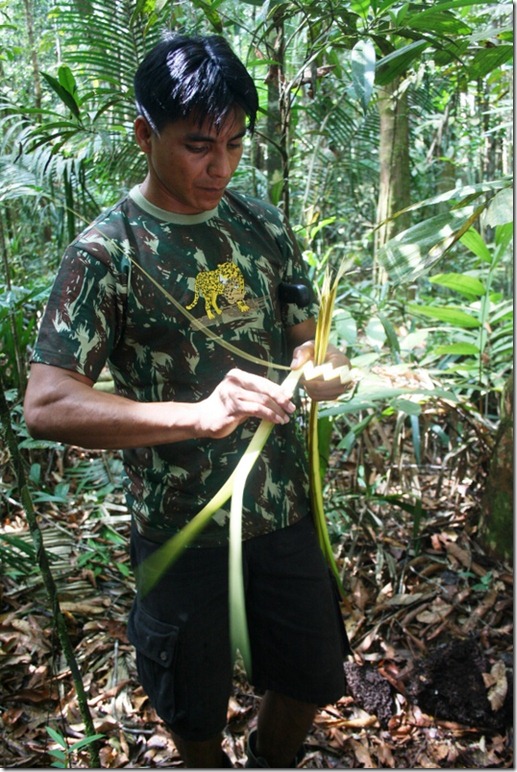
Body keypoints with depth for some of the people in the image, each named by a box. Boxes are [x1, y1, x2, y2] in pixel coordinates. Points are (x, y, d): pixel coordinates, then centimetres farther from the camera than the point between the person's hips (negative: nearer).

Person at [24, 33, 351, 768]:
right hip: (184, 527, -4)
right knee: (197, 706, 18)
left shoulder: (263, 224, 0)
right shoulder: (105, 252, -16)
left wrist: (318, 367, -18)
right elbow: (45, 405, -24)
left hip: (286, 505, 5)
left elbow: (302, 336, 7)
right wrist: (199, 413, -37)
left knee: (314, 676, 21)